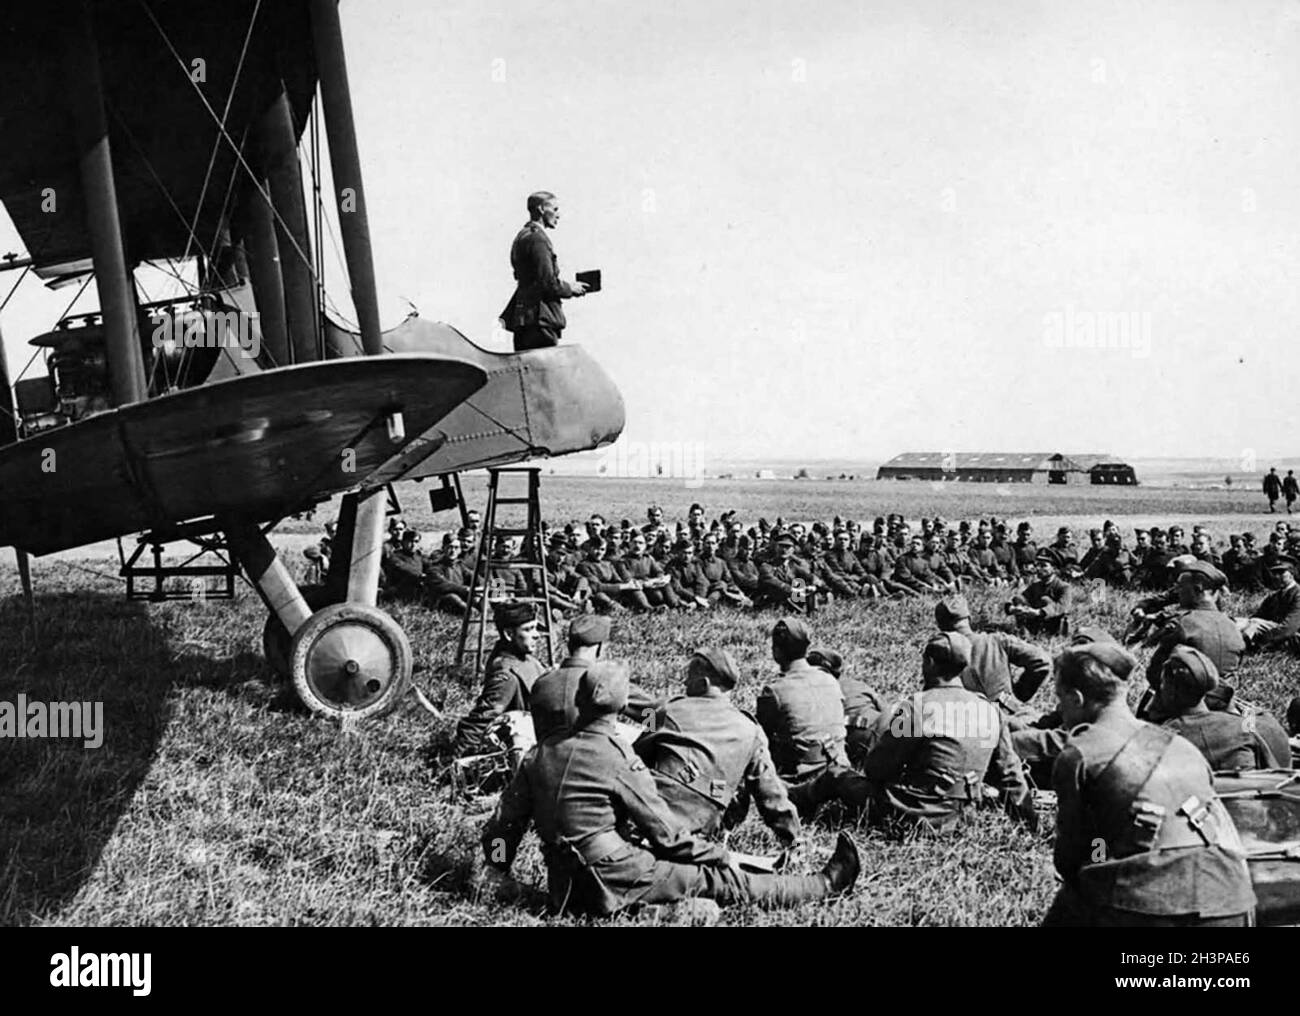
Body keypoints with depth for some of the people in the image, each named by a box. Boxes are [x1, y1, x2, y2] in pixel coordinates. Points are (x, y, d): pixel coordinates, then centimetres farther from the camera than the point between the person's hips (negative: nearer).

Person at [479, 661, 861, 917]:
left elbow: (504, 821, 5)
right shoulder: (619, 761, -15)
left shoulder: (541, 754, 3)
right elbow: (666, 833, -10)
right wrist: (721, 856, 3)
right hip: (617, 882, -7)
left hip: (565, 891, 7)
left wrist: (499, 870, 20)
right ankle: (827, 884, 12)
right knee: (723, 882, 3)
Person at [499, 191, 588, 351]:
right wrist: (570, 288, -4)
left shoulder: (522, 236, 19)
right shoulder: (537, 238, -13)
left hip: (522, 319, 10)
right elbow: (548, 282, -18)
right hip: (540, 320, -10)